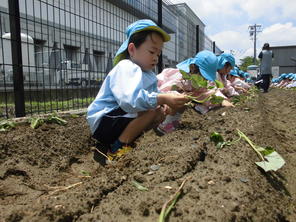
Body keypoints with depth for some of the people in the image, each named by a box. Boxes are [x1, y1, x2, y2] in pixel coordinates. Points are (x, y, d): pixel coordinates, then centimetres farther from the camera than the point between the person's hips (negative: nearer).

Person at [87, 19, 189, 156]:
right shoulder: (126, 67, -18)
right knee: (153, 109, -24)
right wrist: (163, 99, -39)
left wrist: (164, 105, -15)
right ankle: (117, 148, -16)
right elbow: (129, 99, -36)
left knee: (162, 112, 4)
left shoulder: (148, 75, 13)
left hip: (119, 121, 10)